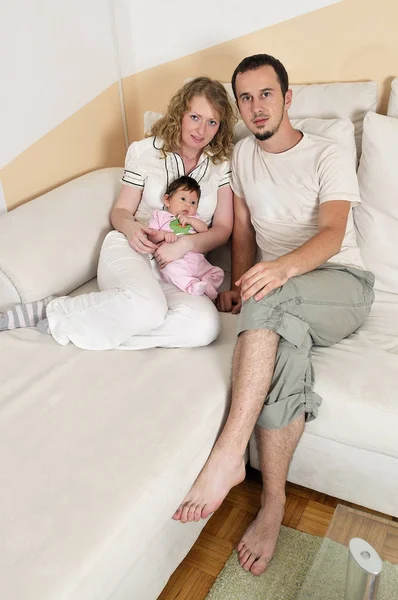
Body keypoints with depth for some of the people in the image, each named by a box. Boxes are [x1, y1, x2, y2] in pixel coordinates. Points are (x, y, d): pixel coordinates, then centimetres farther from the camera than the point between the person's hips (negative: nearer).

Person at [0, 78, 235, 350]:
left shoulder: (223, 163, 5)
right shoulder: (145, 151, 2)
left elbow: (223, 228, 3)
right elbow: (121, 211, 9)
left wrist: (186, 243, -16)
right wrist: (130, 226, -16)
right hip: (130, 250, -2)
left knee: (206, 325, -33)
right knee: (147, 307, -40)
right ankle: (54, 312, -17)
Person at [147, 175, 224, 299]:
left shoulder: (194, 218, 32)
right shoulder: (160, 215, 20)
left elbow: (205, 230, 13)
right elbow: (151, 236, 7)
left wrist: (191, 220, -1)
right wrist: (164, 234, -13)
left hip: (197, 259, 5)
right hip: (174, 260, -5)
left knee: (217, 272, -10)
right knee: (171, 269, -38)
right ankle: (192, 285, -47)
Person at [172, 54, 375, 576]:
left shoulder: (329, 157, -2)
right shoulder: (243, 154, 14)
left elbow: (332, 234, -18)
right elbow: (243, 230, 15)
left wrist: (283, 267, -40)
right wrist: (238, 286, -3)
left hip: (343, 284, -3)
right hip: (285, 296, 3)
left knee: (270, 299, -38)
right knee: (286, 346, -33)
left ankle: (228, 454, -37)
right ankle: (273, 505, -23)